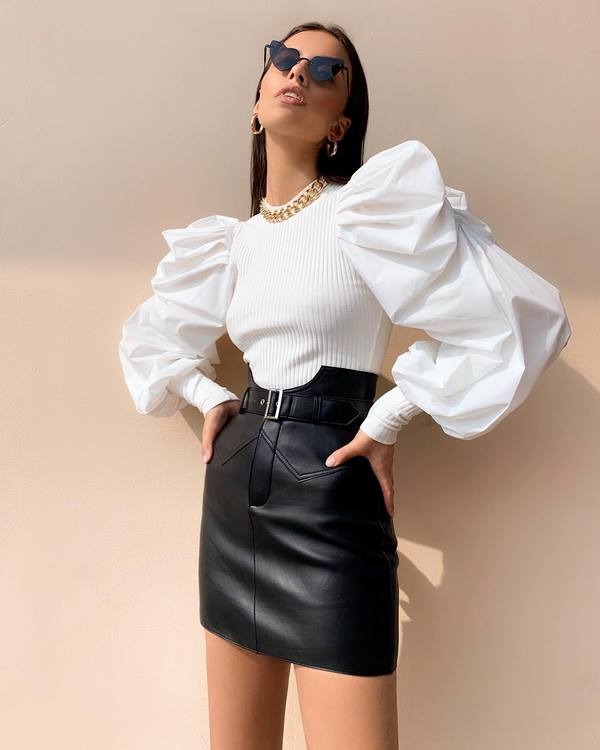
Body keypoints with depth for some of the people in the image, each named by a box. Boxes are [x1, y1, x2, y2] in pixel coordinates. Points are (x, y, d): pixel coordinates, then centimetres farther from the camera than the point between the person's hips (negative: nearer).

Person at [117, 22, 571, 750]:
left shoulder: (370, 204, -6)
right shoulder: (236, 239, 12)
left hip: (329, 494, -6)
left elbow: (511, 316, -10)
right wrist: (210, 396, 8)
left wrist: (388, 419, -10)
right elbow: (151, 333, 26)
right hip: (233, 489, 6)